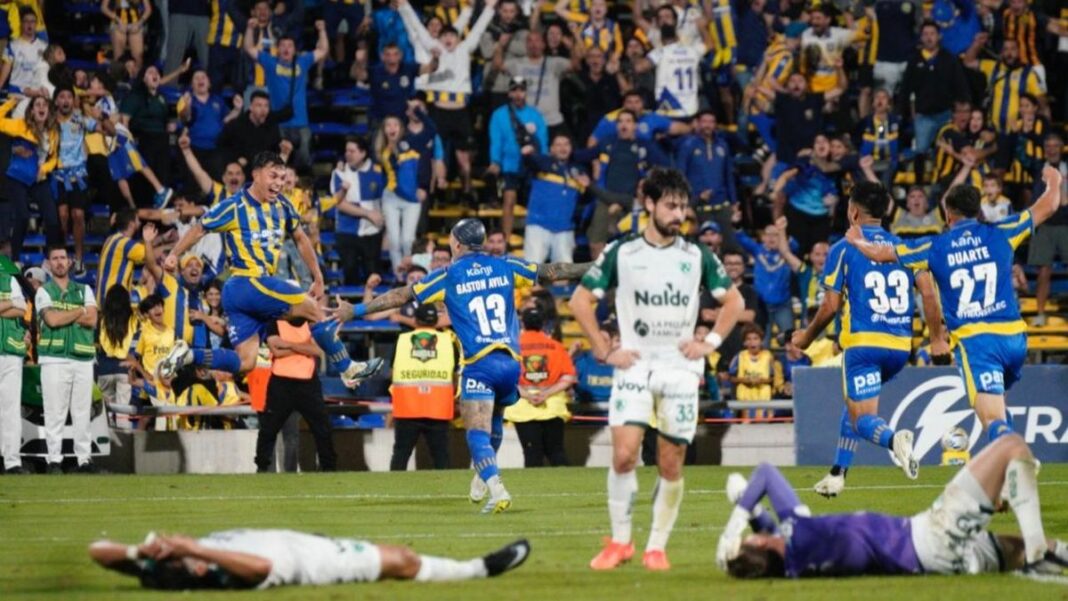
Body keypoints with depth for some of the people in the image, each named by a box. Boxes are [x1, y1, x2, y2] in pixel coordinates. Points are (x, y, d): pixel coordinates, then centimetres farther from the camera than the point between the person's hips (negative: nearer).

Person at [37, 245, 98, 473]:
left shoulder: (84, 291, 16)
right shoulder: (44, 292, 8)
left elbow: (92, 320, 1)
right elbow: (52, 319, -10)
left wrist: (62, 316, -4)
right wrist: (80, 312, -1)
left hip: (83, 358, 3)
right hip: (54, 358, -2)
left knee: (82, 411, 0)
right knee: (54, 411, -6)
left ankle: (84, 458, 3)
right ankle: (54, 459, -4)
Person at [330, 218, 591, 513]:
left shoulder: (448, 276, 3)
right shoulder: (505, 267, 10)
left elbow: (401, 296, 5)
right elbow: (551, 272, 17)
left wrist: (357, 310, 12)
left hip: (479, 364, -4)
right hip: (511, 361, 4)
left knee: (478, 433, -7)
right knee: (494, 424, 26)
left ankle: (496, 489, -24)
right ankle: (482, 478, 35)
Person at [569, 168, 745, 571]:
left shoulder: (697, 257, 6)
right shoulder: (621, 253, 1)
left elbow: (734, 301, 17)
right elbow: (580, 301, 5)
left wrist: (710, 342, 4)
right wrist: (604, 352, -1)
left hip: (680, 369, 2)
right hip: (634, 367, -2)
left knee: (671, 465, -1)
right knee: (624, 454, -15)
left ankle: (657, 547, 10)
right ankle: (619, 541, -1)